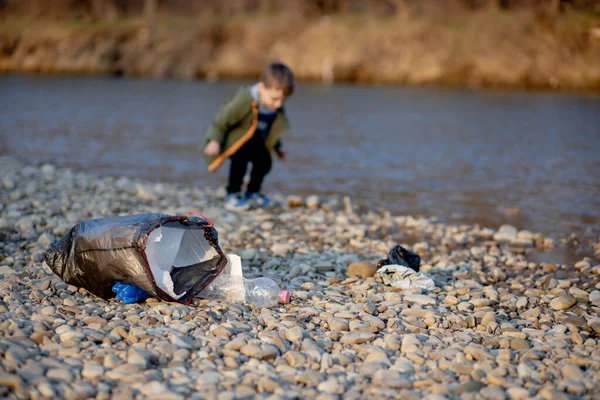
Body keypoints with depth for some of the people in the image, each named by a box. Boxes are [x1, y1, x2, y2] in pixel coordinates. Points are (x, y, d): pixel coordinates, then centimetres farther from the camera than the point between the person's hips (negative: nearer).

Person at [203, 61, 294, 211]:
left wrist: (277, 147, 14)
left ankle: (252, 193, 18)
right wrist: (214, 141, -28)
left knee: (264, 162, -7)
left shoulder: (276, 106, -11)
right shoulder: (244, 100, -33)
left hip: (255, 140, 7)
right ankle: (232, 195, -10)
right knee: (240, 159, -29)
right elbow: (222, 119, -23)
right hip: (234, 137, -6)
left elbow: (273, 127, 10)